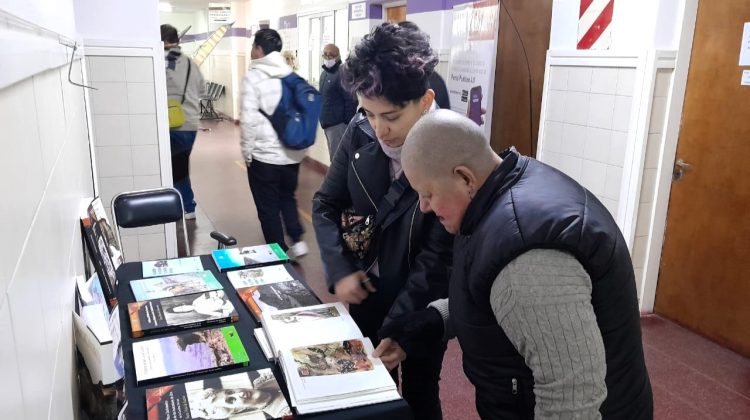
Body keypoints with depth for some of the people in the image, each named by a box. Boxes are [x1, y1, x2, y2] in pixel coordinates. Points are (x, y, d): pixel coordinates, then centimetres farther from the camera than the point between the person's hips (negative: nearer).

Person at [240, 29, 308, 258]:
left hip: (264, 155, -5)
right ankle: (297, 241, 11)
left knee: (268, 207, 8)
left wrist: (247, 151, -5)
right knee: (287, 197, 22)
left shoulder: (253, 76, -11)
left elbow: (249, 118, -15)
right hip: (292, 153, 5)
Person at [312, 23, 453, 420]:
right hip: (366, 293, 4)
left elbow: (437, 261, -22)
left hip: (422, 306, -4)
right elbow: (326, 204, 2)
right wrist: (339, 270, -12)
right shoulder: (359, 134, -10)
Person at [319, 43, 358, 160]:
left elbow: (351, 101, -19)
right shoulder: (324, 73, 15)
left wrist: (347, 124, -19)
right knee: (334, 157, 16)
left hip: (338, 124, -9)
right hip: (327, 124, 9)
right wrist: (323, 120, 19)